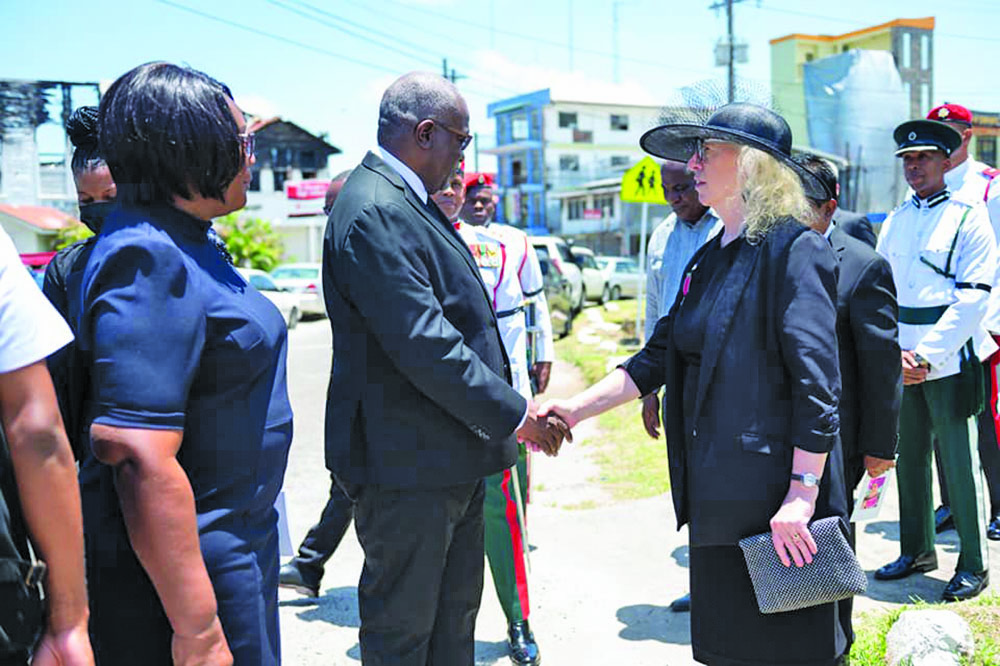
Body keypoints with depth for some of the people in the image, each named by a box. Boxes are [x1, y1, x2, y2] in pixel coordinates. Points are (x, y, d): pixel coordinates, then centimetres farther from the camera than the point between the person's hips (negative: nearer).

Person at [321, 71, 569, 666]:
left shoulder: (410, 203, 13)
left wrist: (514, 402, 14)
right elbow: (424, 346, -26)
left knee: (454, 618, 22)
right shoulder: (375, 212, -21)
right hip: (407, 466, -11)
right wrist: (514, 415, -18)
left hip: (452, 460, 11)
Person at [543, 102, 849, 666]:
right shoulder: (708, 259, 13)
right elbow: (658, 358, 14)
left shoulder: (794, 249, -12)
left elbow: (817, 384, -17)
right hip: (716, 499, 8)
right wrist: (578, 408, 4)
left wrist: (802, 495, -21)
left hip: (778, 502, -8)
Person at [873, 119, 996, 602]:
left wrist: (927, 355, -17)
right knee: (910, 456, 13)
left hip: (949, 359, -5)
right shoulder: (894, 222, 12)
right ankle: (917, 551, 27)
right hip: (903, 361, 5)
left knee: (960, 461, -1)